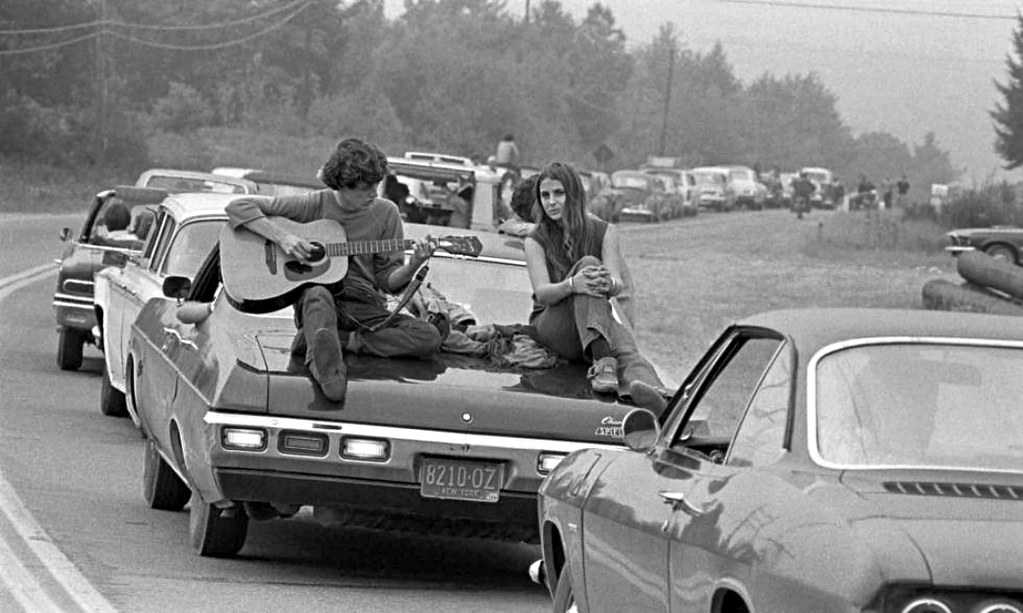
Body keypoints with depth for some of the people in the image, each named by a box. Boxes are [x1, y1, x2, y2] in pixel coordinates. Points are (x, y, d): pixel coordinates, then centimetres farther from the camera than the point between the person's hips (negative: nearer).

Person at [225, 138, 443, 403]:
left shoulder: (385, 213, 7)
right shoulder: (314, 205, 0)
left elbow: (388, 280, 8)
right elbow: (238, 206, -2)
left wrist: (412, 267, -13)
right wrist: (282, 237, -14)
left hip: (365, 309, 3)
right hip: (314, 301, -3)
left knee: (429, 337, -24)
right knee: (318, 295, -40)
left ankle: (321, 342, -28)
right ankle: (330, 376, -62)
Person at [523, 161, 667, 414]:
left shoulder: (603, 232, 6)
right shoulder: (536, 241, 3)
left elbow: (618, 285, -8)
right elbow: (542, 293, -14)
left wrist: (609, 283, -35)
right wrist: (572, 285, -37)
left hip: (597, 323, 2)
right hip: (551, 326, -2)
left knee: (625, 346, -36)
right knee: (588, 262, -29)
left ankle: (650, 391, -73)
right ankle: (602, 360, -52)